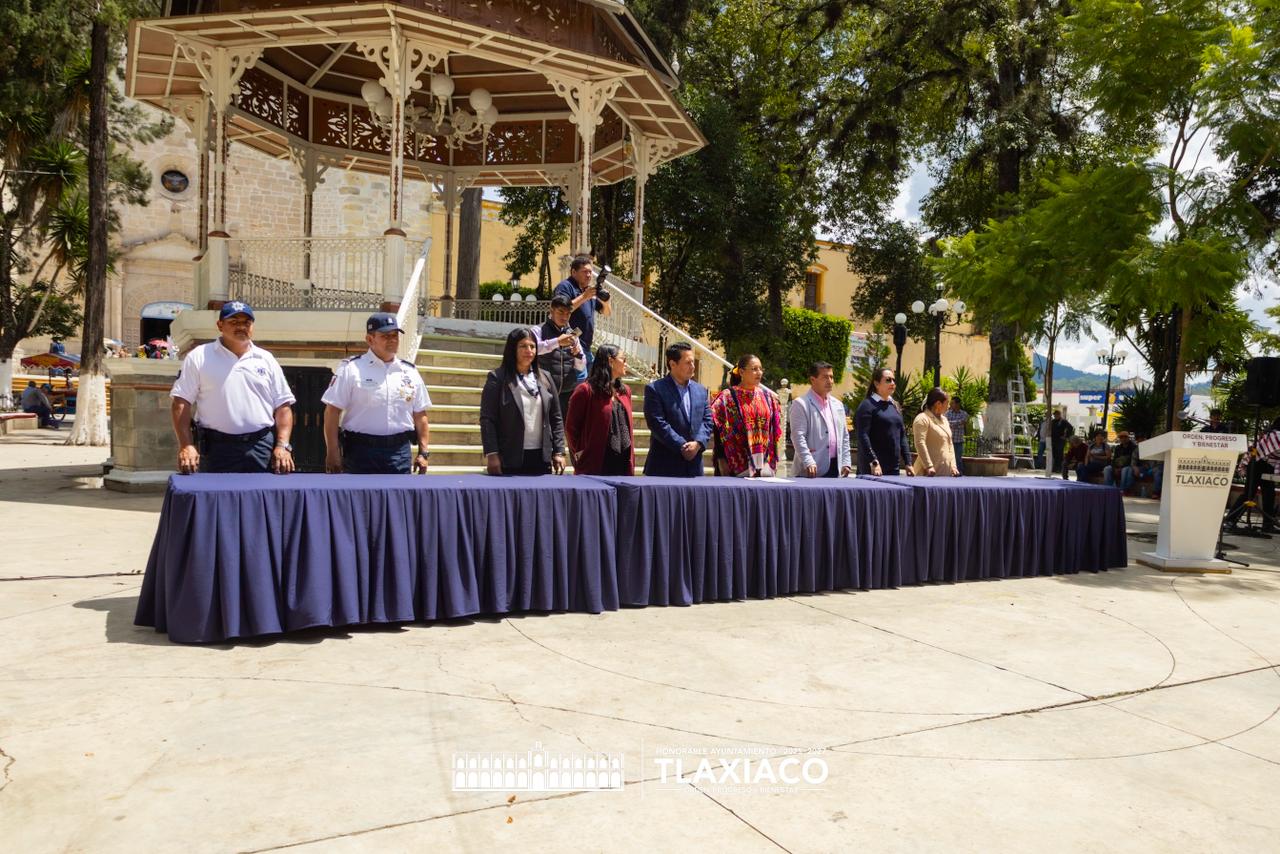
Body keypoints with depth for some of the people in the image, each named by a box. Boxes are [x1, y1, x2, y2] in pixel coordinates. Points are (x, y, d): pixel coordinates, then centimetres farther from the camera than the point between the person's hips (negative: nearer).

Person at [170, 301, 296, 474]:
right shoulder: (199, 357, 7)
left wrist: (283, 446, -1)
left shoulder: (266, 360, 13)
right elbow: (181, 403, 2)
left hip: (262, 447, 2)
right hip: (216, 448, -2)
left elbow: (283, 406, 11)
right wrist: (186, 446, -9)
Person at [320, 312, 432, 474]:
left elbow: (420, 415, 14)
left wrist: (424, 452, 6)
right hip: (361, 451, -4)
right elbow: (332, 411, -4)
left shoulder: (410, 372, 11)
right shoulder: (351, 369, -1)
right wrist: (333, 452, -10)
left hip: (400, 452, 4)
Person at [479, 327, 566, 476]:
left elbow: (556, 419, 13)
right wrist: (491, 454, -13)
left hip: (541, 458, 4)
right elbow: (487, 419, -5)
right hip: (510, 459, -4)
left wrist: (559, 452, 6)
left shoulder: (545, 379, 13)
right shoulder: (497, 379, 0)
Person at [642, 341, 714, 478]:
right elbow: (657, 423, -12)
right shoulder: (654, 389, -3)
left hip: (694, 466, 5)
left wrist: (698, 443, -10)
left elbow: (707, 421, 9)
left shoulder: (701, 390, 15)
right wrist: (682, 447, -15)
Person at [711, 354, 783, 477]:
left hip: (765, 464, 4)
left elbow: (774, 431, 18)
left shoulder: (768, 397, 11)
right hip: (738, 465, -4)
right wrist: (722, 461, -10)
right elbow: (719, 432, -5)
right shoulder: (727, 397, -3)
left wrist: (774, 460, 12)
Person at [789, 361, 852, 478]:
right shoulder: (801, 404, -4)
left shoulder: (838, 405, 18)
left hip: (835, 468, 6)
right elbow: (798, 436, -12)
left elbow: (844, 436, 19)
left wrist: (846, 463, 10)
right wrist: (808, 462, -21)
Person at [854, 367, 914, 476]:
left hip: (894, 468, 7)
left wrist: (908, 463, 10)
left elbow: (902, 436, 18)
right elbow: (863, 436, -14)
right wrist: (874, 462, -22)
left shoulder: (895, 406, 17)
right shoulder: (867, 406, -5)